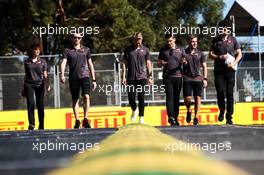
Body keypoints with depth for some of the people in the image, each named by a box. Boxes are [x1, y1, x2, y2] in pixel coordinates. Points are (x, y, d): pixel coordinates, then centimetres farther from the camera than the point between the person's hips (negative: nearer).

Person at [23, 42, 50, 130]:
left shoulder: (42, 62, 9)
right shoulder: (27, 62, 11)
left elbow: (45, 75, 5)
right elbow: (26, 75, 17)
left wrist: (47, 84, -12)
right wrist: (23, 88, 17)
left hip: (39, 84, -1)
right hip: (29, 84, 1)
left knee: (40, 105, -2)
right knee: (30, 104, -10)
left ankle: (41, 125, 4)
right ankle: (31, 124, -11)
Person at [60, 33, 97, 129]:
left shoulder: (86, 50, 11)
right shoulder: (67, 50, 7)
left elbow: (90, 64, 14)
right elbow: (63, 63, -5)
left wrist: (94, 80, 11)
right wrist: (62, 75, -24)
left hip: (84, 76, -1)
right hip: (73, 78, 1)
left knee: (86, 96, -18)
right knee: (75, 99, 6)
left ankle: (85, 119, -15)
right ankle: (77, 121, 15)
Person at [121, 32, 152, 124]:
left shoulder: (145, 50, 7)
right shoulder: (128, 50, 7)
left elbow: (148, 64, 9)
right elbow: (124, 64, 7)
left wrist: (150, 77, 3)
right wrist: (123, 77, 1)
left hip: (142, 77, 0)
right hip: (131, 77, 0)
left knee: (141, 98, -3)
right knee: (131, 97, -2)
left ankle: (141, 117, 3)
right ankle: (134, 110, 28)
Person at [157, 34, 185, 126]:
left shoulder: (180, 49, 12)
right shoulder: (163, 50, 10)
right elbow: (158, 63, 12)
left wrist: (183, 62, -11)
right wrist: (162, 63, -11)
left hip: (178, 76, 2)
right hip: (167, 76, -1)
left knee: (176, 98, 4)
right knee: (169, 97, -12)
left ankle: (175, 117, 10)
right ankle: (171, 117, -18)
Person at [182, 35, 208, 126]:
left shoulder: (200, 53, 10)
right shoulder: (184, 53, 6)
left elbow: (204, 67, 13)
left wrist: (205, 79, 4)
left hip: (198, 78, 1)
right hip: (187, 78, -1)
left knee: (197, 98, -4)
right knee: (187, 98, -8)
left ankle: (196, 117, 5)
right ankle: (189, 111, 22)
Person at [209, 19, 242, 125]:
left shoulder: (233, 40, 9)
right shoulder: (216, 40, 9)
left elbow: (239, 54, 9)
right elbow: (211, 54, 8)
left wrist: (234, 63, -8)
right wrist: (220, 57, -10)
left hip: (230, 70, 0)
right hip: (219, 71, 0)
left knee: (230, 93, -3)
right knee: (220, 92, -7)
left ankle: (229, 117, 3)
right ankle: (222, 111, 19)